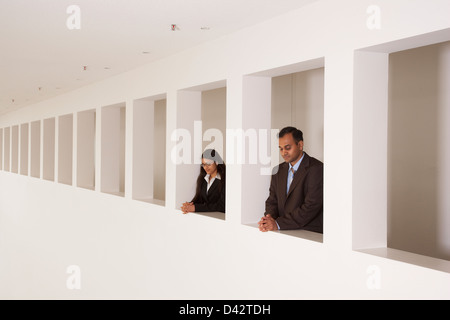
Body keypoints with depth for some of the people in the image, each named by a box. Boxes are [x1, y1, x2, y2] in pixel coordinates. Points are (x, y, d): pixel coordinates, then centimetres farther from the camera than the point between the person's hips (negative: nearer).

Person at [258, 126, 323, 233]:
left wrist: (278, 224, -18)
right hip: (285, 233, 6)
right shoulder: (278, 170, 15)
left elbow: (311, 207, -15)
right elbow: (272, 201, 15)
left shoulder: (316, 168, -8)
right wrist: (269, 218, -9)